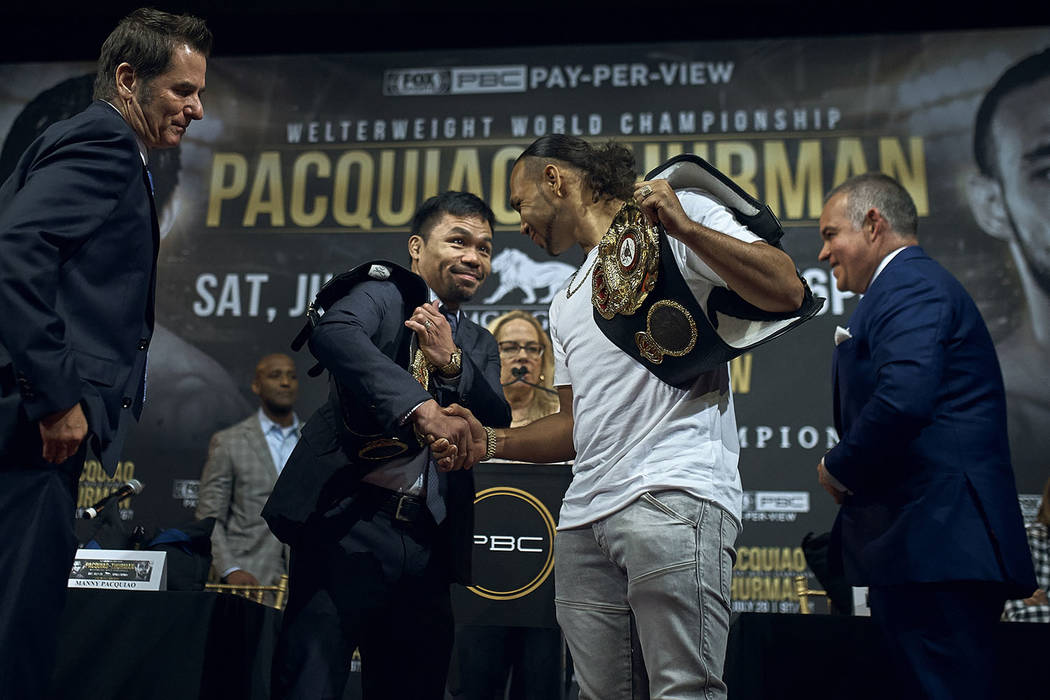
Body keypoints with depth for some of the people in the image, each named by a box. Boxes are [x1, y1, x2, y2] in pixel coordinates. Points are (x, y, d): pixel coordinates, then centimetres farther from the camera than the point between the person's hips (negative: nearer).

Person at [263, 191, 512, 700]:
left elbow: (498, 428, 7)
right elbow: (332, 334, -19)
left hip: (427, 542, 6)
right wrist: (421, 407, -31)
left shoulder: (480, 346, 22)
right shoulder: (385, 293, 4)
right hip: (351, 523, -6)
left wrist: (451, 363, -9)